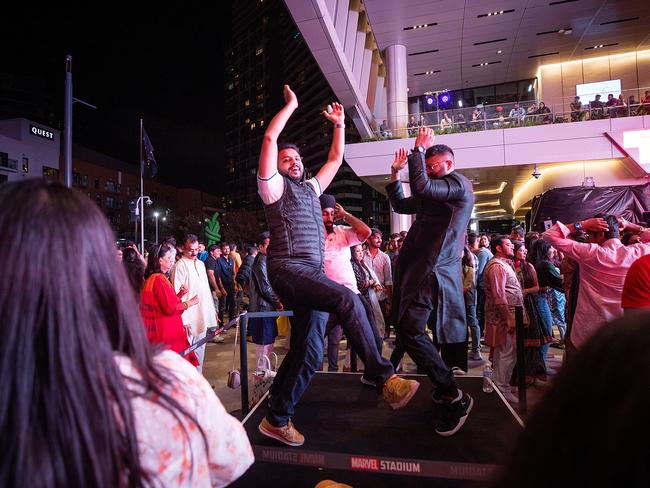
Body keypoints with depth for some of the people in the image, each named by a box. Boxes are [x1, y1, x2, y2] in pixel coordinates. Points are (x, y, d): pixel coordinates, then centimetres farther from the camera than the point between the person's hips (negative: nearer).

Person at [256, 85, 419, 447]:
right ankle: (385, 379, -23)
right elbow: (270, 139, -3)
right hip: (288, 269, -7)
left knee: (309, 352, 2)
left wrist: (340, 125, 32)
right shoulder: (274, 186, 7)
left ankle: (277, 419, 15)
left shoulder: (311, 187, 26)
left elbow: (336, 159, 34)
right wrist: (291, 105, 8)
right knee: (347, 299, -30)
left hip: (314, 273, 7)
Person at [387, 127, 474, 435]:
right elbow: (401, 205, 28)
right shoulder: (437, 193, 23)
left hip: (433, 272, -10)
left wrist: (419, 149, -10)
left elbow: (420, 187, -23)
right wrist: (395, 174, 19)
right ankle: (444, 387, 30)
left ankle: (454, 396, -6)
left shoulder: (459, 184, -6)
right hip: (421, 269, 10)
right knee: (409, 330, 15)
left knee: (409, 331, -17)